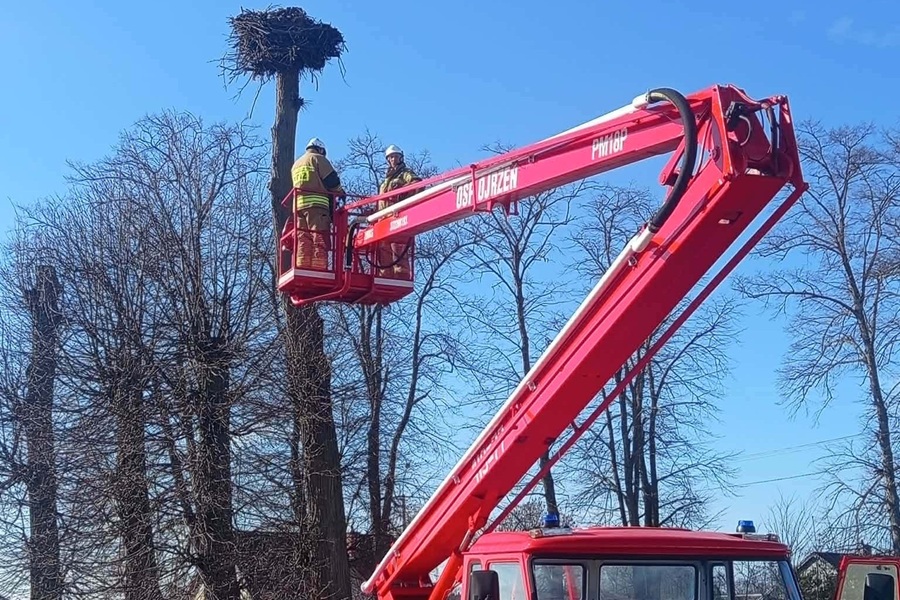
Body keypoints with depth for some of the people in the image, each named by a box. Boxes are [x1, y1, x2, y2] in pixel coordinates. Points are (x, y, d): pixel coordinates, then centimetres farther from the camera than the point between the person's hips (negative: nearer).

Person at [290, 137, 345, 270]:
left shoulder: (296, 164, 28)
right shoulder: (317, 158, 6)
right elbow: (332, 180, -3)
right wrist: (341, 192, 14)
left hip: (298, 205, 7)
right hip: (316, 204, -7)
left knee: (303, 242, 1)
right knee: (319, 240, -13)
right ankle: (318, 269, -22)